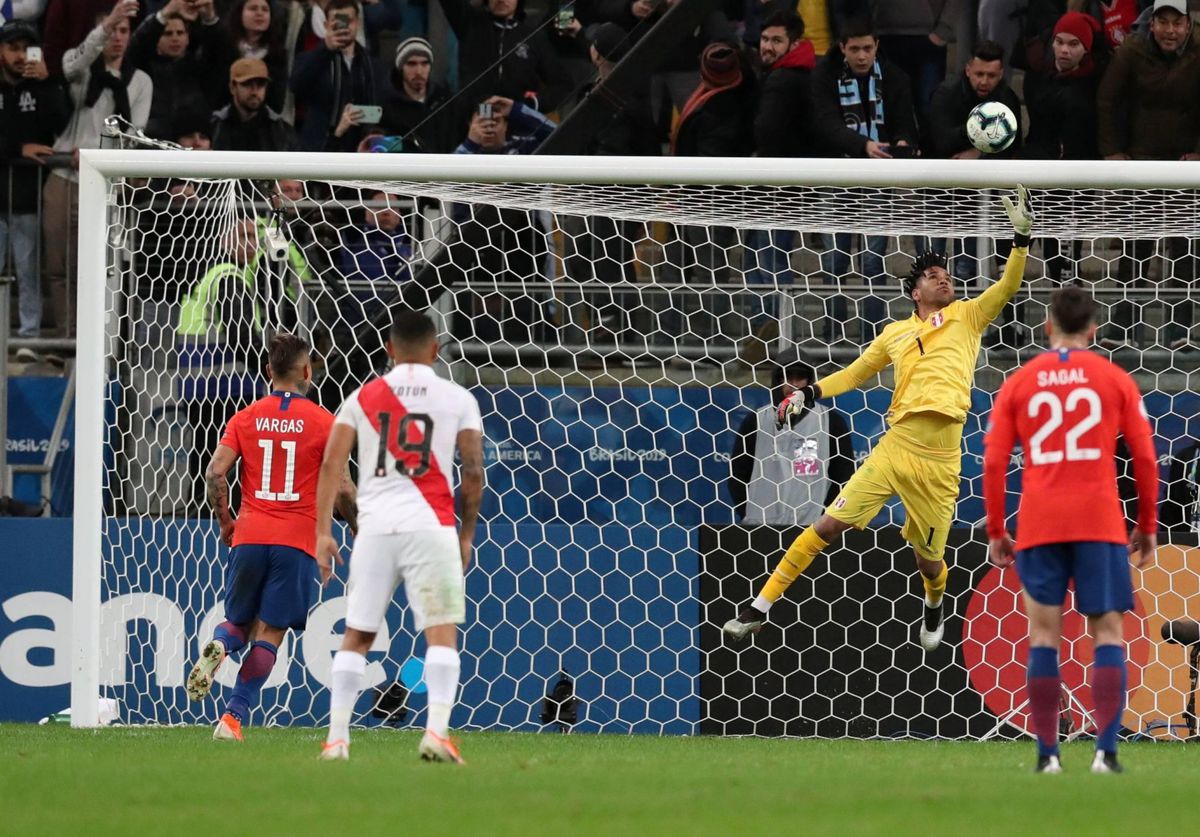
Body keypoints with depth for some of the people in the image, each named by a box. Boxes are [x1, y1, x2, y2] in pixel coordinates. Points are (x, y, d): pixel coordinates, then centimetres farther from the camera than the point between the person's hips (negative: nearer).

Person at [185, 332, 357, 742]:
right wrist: (359, 528, 14)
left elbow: (215, 472, -2)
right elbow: (341, 488, -3)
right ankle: (234, 716, -9)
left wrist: (225, 520, 12)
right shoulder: (322, 421, 0)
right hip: (297, 542, -2)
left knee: (239, 622, 17)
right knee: (269, 633, 0)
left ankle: (216, 647, -18)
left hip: (248, 538, 2)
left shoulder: (246, 418, 7)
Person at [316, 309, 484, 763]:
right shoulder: (458, 400, 5)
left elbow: (332, 463, 3)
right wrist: (466, 535, 12)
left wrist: (323, 530, 4)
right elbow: (473, 473, 2)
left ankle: (336, 737, 8)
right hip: (431, 529, -2)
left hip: (375, 526, 2)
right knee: (442, 634, -2)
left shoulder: (363, 397, 9)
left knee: (356, 636, 10)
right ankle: (437, 731, -18)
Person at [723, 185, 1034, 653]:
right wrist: (810, 394, 17)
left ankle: (934, 607, 43)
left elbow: (1007, 286, 0)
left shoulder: (967, 315, 12)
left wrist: (1022, 235, -10)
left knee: (928, 558, 6)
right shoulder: (896, 333, 17)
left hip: (940, 459, -1)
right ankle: (760, 608, 1)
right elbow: (856, 373, 28)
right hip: (897, 444, 1)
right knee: (829, 525, -6)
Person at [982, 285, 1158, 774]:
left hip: (1038, 526, 1)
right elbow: (1145, 459, 3)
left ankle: (1047, 753, 0)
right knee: (1108, 631, 2)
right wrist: (1147, 528, 12)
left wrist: (995, 532, 11)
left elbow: (993, 462, 4)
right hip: (1100, 521, -1)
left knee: (1043, 633, 5)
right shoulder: (1115, 380, 6)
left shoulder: (1018, 383, 8)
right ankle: (1106, 749, -11)